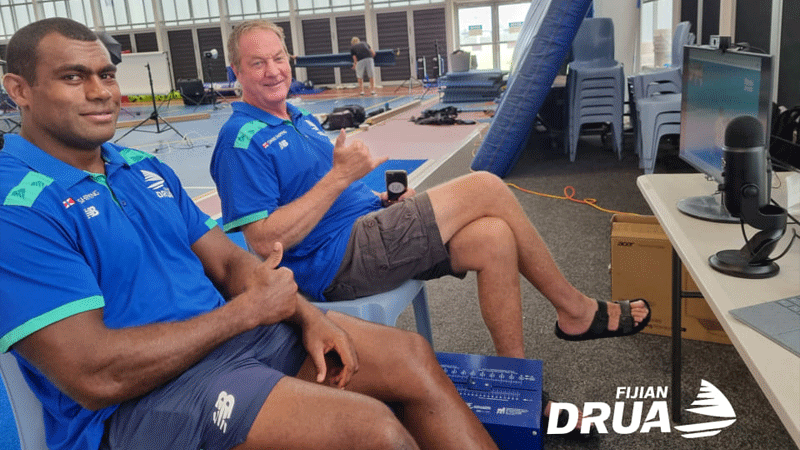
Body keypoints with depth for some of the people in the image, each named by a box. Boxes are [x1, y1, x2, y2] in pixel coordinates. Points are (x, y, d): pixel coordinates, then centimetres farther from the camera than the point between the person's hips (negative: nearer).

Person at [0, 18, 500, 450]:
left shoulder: (147, 168, 12)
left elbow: (228, 260, 12)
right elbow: (97, 376, -22)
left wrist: (306, 314, -7)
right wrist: (247, 308, -15)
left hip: (230, 332, 8)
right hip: (139, 402, -8)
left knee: (411, 355, -4)